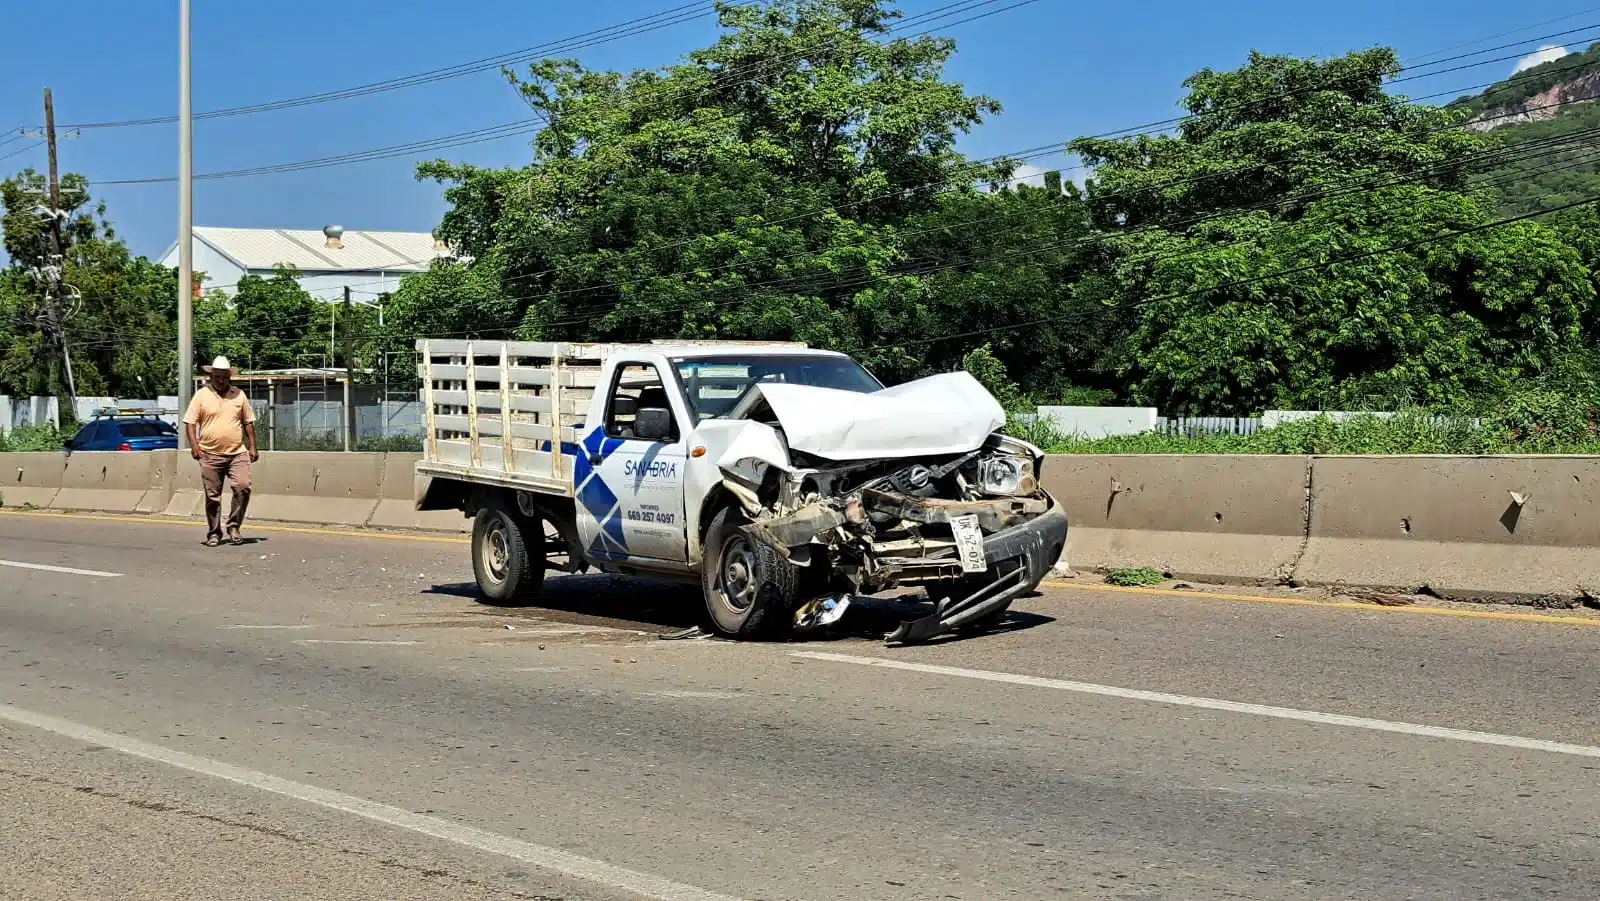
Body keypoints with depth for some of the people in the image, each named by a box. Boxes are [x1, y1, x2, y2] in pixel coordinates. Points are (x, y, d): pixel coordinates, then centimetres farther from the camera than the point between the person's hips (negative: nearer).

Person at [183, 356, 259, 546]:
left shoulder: (239, 395, 9)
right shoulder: (201, 395, 2)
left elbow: (248, 422, 15)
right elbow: (190, 422, 0)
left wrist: (252, 447, 8)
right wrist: (194, 445, -13)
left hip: (237, 453, 1)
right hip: (210, 455, -1)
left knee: (243, 487, -14)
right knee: (212, 497, 4)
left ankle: (234, 527, 1)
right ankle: (214, 533, 15)